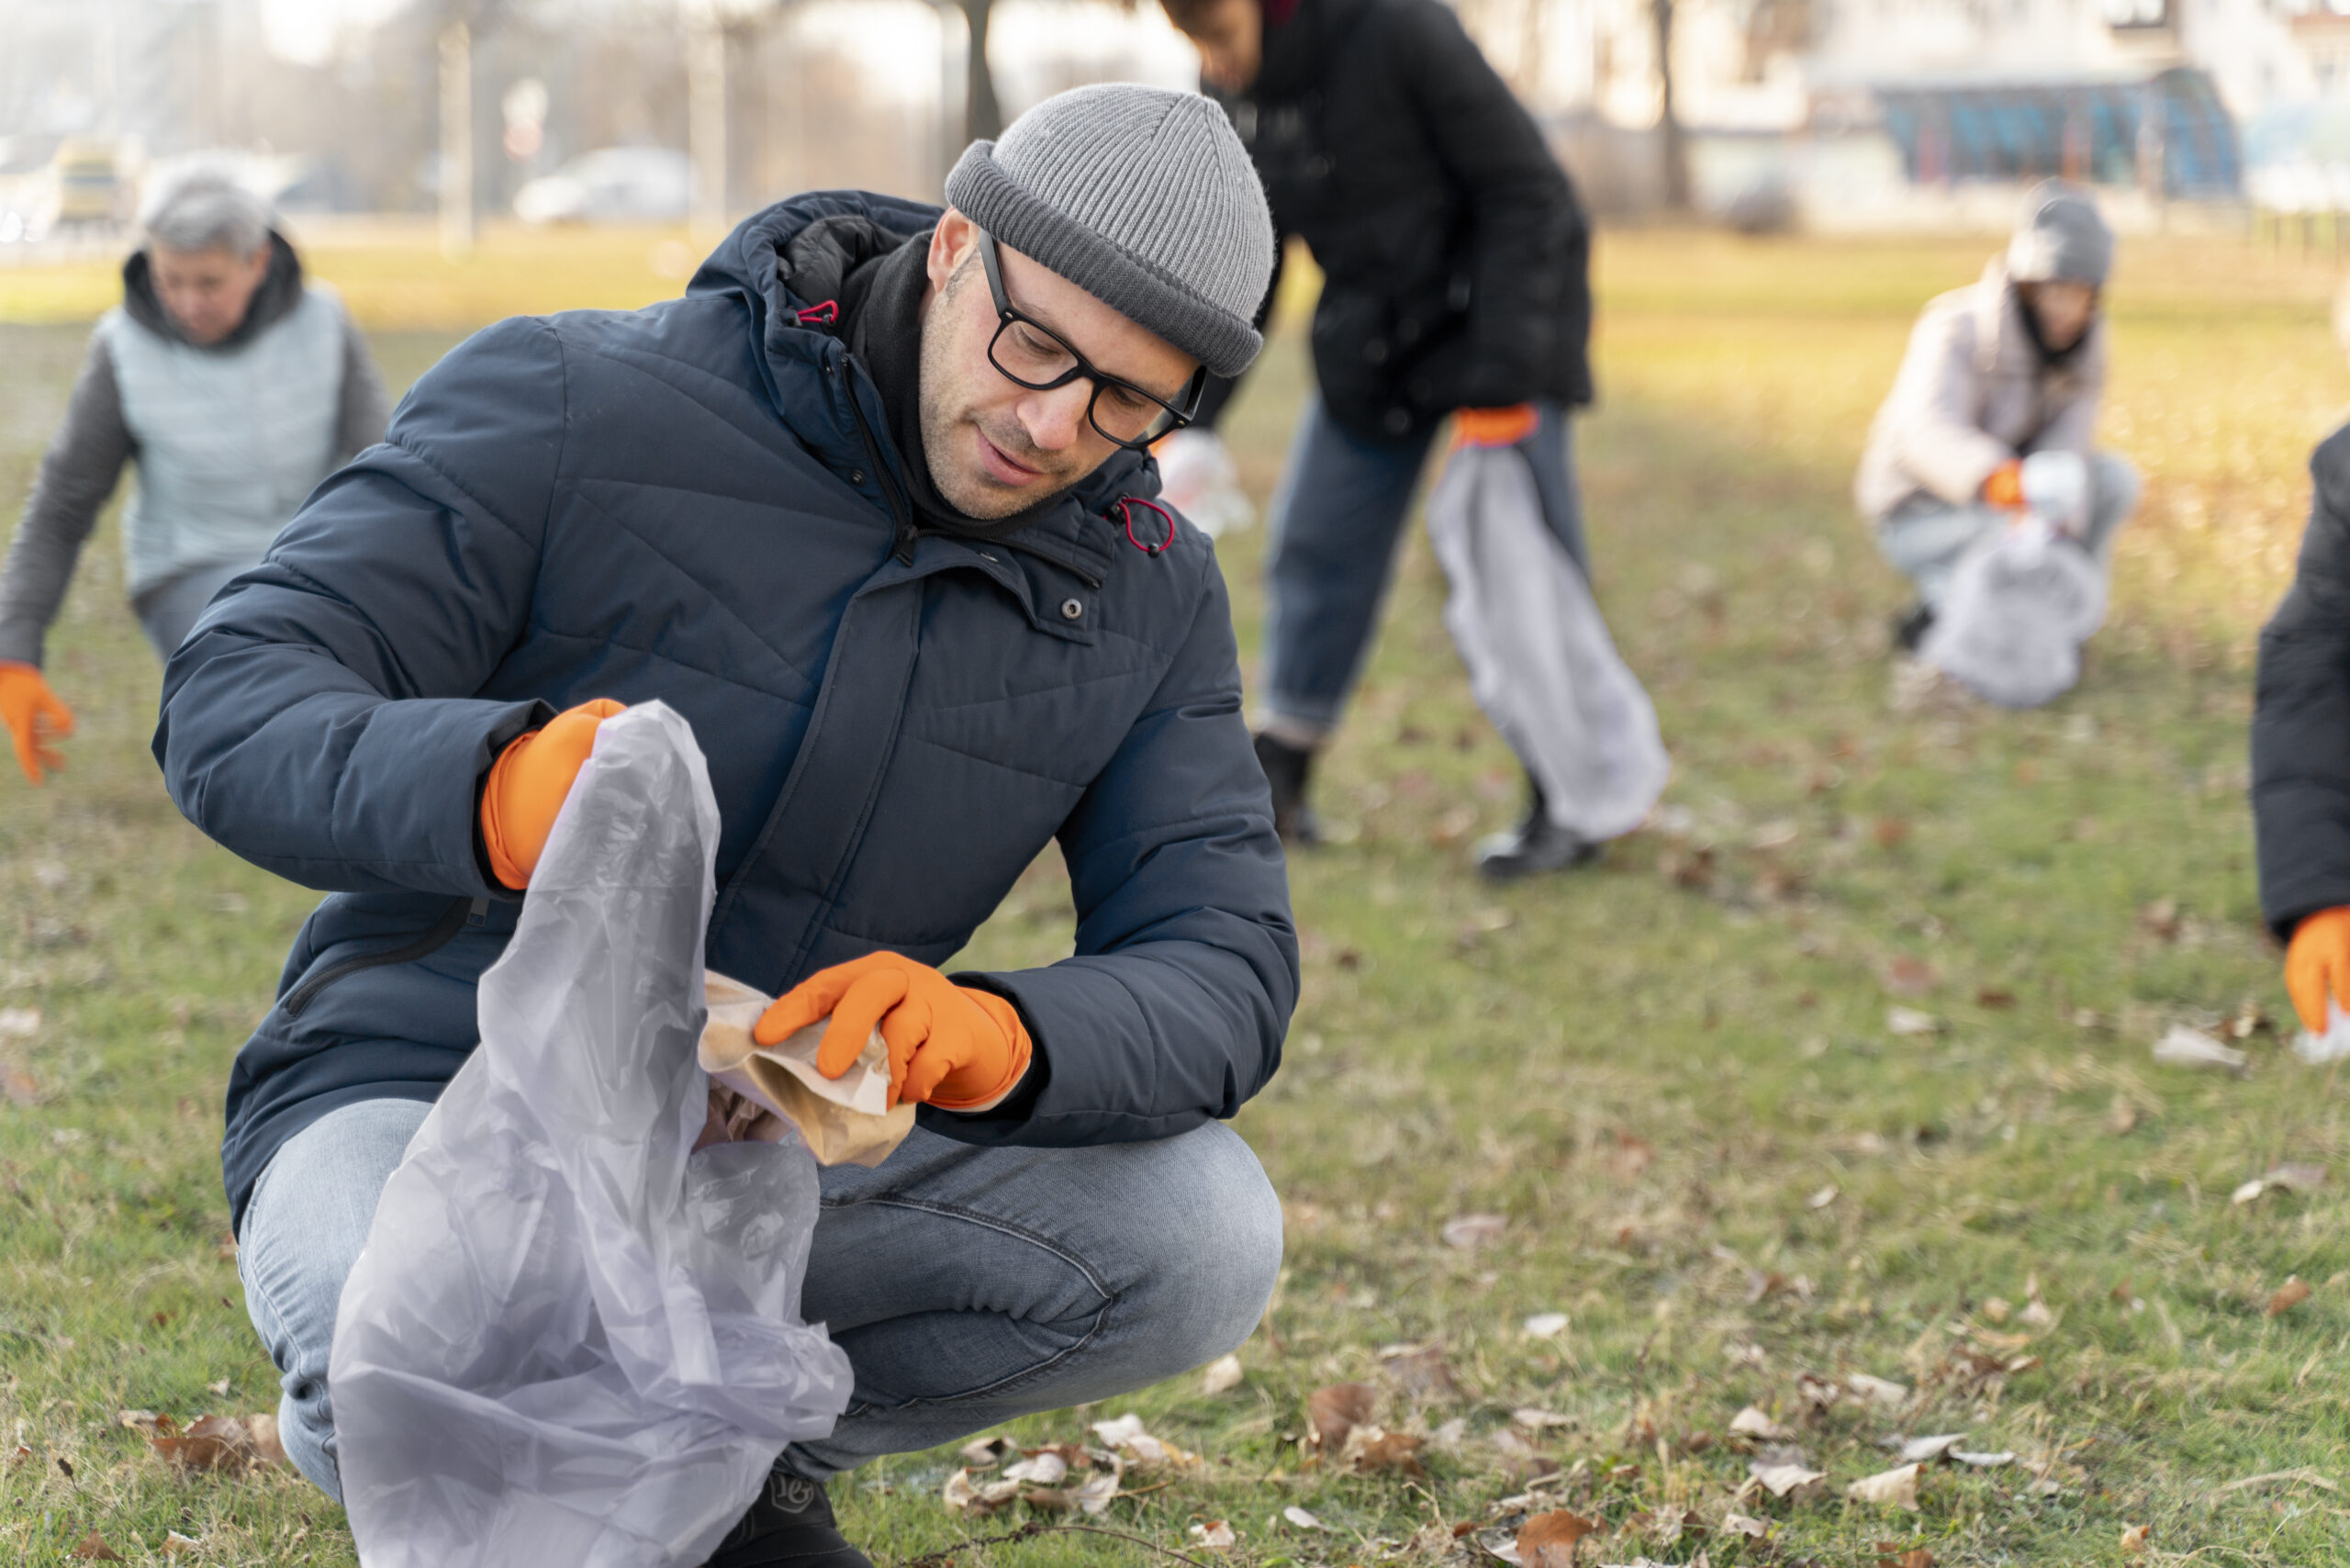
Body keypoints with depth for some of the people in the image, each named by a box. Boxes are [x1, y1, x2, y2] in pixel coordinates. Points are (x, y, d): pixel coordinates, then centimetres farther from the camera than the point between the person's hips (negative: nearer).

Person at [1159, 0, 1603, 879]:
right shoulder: (1231, 96, -5)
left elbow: (1526, 195, -22)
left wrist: (1500, 377, -25)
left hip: (1498, 324, -6)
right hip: (1370, 345, 6)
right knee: (1317, 547, 7)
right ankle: (1277, 782, 20)